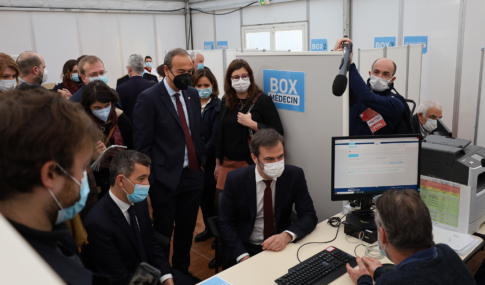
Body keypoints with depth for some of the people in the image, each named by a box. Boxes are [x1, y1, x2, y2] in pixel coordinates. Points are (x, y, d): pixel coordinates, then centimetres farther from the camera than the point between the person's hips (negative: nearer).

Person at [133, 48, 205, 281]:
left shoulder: (192, 94, 7)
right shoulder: (149, 98, -11)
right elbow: (142, 144, -11)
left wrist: (202, 162, 9)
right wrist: (150, 179, -12)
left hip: (193, 175, 5)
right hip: (165, 178, -5)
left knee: (187, 230, 19)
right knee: (162, 234, 11)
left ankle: (182, 271, 40)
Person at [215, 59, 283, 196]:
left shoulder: (262, 100, -5)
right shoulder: (225, 102, 10)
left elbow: (278, 132, -10)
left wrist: (252, 124, -19)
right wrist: (218, 163, 17)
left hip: (252, 164, -4)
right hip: (227, 164, 4)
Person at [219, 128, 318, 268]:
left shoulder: (295, 175, -8)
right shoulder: (235, 179, -10)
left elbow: (309, 216, -6)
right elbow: (226, 223, -5)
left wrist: (287, 236, -25)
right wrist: (243, 257, -19)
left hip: (282, 247, 2)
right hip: (247, 249, -2)